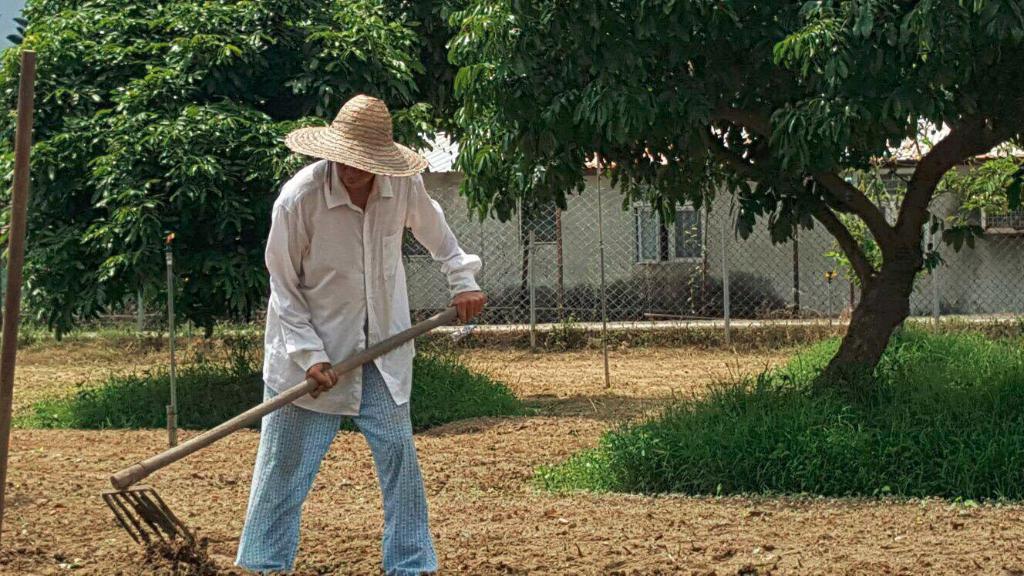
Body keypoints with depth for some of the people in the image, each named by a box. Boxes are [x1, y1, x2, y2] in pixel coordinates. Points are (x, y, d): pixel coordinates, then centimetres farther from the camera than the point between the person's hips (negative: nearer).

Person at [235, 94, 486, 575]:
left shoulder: (404, 185, -12)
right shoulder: (299, 198, -22)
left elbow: (435, 232, 13)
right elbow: (284, 287, -13)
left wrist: (463, 279, 8)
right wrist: (309, 354, -17)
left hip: (381, 346, 3)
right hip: (313, 346, -3)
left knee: (399, 454, 5)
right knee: (286, 463, 2)